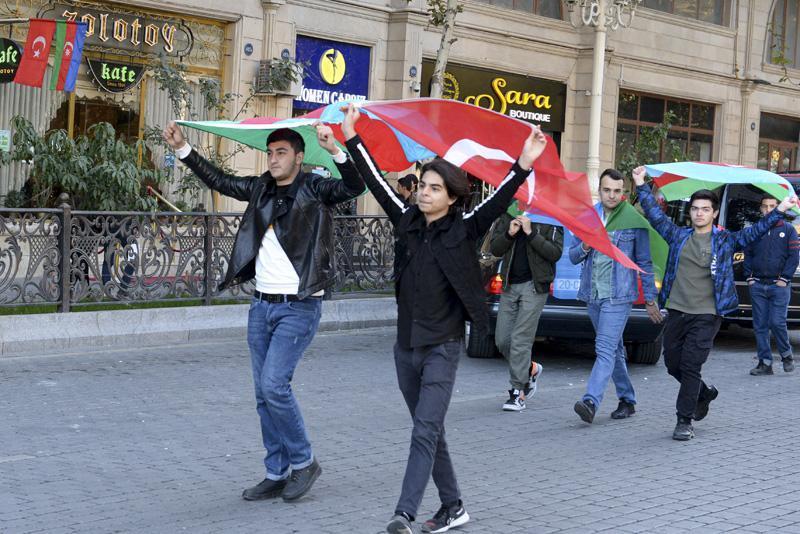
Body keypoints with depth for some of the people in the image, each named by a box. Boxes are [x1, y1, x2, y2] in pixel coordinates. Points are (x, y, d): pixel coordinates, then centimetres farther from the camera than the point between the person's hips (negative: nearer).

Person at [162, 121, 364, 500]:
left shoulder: (314, 190, -6)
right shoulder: (260, 188, 10)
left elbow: (354, 187, -22)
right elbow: (218, 181, 17)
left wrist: (335, 151, -36)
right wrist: (182, 149, 11)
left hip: (299, 308, -7)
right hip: (262, 305, 7)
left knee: (274, 384, -15)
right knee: (265, 395, 9)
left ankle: (303, 462, 4)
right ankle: (277, 475, 19)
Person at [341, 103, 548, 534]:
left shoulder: (463, 230, -6)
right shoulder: (407, 223, 6)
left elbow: (498, 201, -18)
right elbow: (377, 182, 8)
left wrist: (524, 164, -32)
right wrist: (352, 139, 6)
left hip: (442, 346, -6)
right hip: (406, 345, 6)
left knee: (425, 431, -12)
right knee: (430, 431, 14)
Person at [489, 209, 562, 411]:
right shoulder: (508, 215, 9)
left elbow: (555, 252, -11)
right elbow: (494, 249, 8)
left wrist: (530, 233, -17)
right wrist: (509, 234, -10)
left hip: (534, 285, -5)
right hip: (510, 285, 5)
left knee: (520, 339, -9)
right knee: (502, 340, 6)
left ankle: (518, 392, -2)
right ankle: (531, 369, 31)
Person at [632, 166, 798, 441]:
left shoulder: (725, 241, 4)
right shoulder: (678, 236, 10)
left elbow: (753, 232, -2)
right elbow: (656, 214, 10)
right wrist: (641, 186, 5)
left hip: (706, 315, -3)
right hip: (676, 312, 4)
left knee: (691, 366, -8)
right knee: (673, 364, 10)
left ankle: (684, 421, 1)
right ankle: (704, 393, 37)